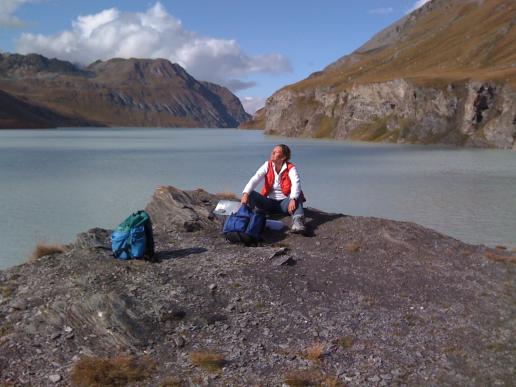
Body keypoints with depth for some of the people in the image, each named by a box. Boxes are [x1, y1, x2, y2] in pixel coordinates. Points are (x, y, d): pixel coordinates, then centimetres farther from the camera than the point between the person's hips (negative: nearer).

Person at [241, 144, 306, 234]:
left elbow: (296, 183, -28)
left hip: (284, 203, -2)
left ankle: (297, 220, -52)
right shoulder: (267, 165, -1)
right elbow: (255, 179, -15)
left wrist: (293, 199, -48)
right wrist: (245, 194, -34)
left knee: (298, 195, -32)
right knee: (251, 194, -21)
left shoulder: (290, 168, -9)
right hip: (269, 202, 2)